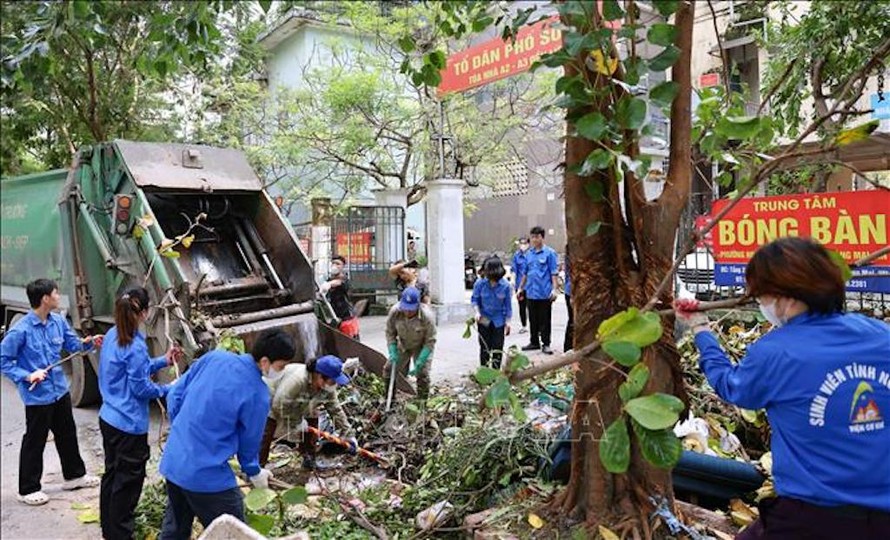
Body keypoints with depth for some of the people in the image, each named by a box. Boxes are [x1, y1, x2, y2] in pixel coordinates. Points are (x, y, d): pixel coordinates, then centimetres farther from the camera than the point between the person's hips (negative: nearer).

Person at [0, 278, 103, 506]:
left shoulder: (59, 321, -2)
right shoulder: (21, 330, -21)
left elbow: (72, 344, 10)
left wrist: (88, 342, -9)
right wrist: (27, 376, -22)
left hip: (60, 390, 7)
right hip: (37, 396, -7)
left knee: (67, 435, 20)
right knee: (34, 442, 7)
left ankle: (74, 475, 36)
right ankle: (28, 489, 23)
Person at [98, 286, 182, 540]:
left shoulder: (112, 336, 4)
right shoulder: (135, 346, -23)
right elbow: (141, 388, -17)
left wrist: (163, 361, 12)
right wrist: (168, 389, -2)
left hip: (108, 418, 9)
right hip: (130, 424, -9)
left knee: (112, 473, 21)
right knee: (128, 480, 5)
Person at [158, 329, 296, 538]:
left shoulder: (214, 357, -4)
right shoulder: (257, 394, -20)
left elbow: (175, 395, 5)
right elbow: (249, 441, -5)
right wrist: (254, 472, 15)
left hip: (172, 462, 8)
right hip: (208, 475, -7)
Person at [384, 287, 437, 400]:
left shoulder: (427, 316, -34)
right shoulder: (394, 312, -27)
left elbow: (430, 342, -25)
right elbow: (390, 333, -10)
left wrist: (419, 363, -29)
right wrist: (392, 353, -21)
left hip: (422, 347, -3)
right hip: (402, 346, 3)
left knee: (422, 374, -14)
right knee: (389, 369, 2)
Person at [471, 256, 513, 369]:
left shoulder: (505, 285, -15)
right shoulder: (480, 283, -14)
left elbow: (508, 305, -5)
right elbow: (474, 299, 1)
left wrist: (508, 321, -4)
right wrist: (477, 312, -14)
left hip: (499, 321, 0)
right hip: (484, 319, 1)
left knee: (498, 348, 4)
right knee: (484, 347, 5)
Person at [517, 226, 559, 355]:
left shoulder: (549, 253, -5)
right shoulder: (529, 254, 10)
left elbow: (554, 273, -7)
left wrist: (554, 289, -13)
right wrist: (520, 288, 17)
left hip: (545, 293, -5)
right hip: (531, 292, 5)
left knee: (545, 320, 3)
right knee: (533, 319, 13)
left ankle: (546, 344, 11)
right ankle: (534, 342, 24)